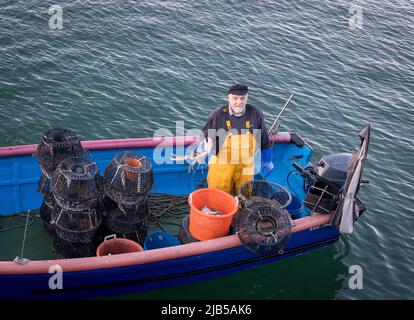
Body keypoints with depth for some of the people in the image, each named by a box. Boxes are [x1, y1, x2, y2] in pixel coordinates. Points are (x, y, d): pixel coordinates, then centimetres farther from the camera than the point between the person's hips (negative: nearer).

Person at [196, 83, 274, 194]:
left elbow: (264, 139, 5)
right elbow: (204, 137, -3)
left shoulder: (255, 114, -6)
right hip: (221, 167, -2)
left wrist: (267, 161, 10)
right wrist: (204, 147, -26)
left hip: (246, 167, 2)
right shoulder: (218, 115, -12)